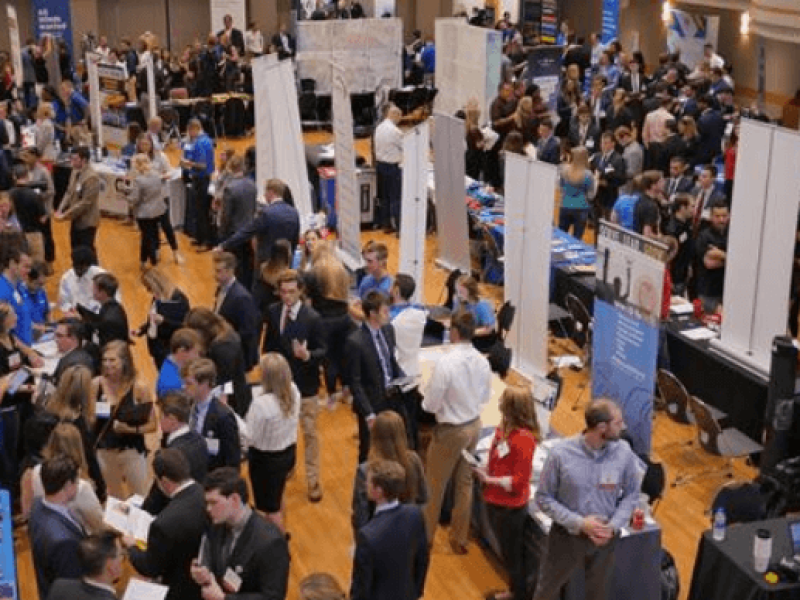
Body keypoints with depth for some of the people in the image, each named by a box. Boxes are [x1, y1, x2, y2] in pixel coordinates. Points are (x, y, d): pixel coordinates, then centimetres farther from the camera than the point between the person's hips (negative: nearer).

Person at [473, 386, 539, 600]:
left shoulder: (523, 438, -26)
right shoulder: (504, 427, -3)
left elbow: (520, 480, -23)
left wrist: (489, 480, -20)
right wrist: (484, 469, -5)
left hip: (511, 507, -8)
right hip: (496, 501, 8)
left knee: (513, 554, 11)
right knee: (507, 551, 24)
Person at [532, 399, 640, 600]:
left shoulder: (624, 453, -15)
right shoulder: (561, 453, -23)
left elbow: (631, 495, -1)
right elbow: (543, 498, -14)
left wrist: (613, 526, -17)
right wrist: (579, 523, -22)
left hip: (605, 538, 2)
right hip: (567, 536, -2)